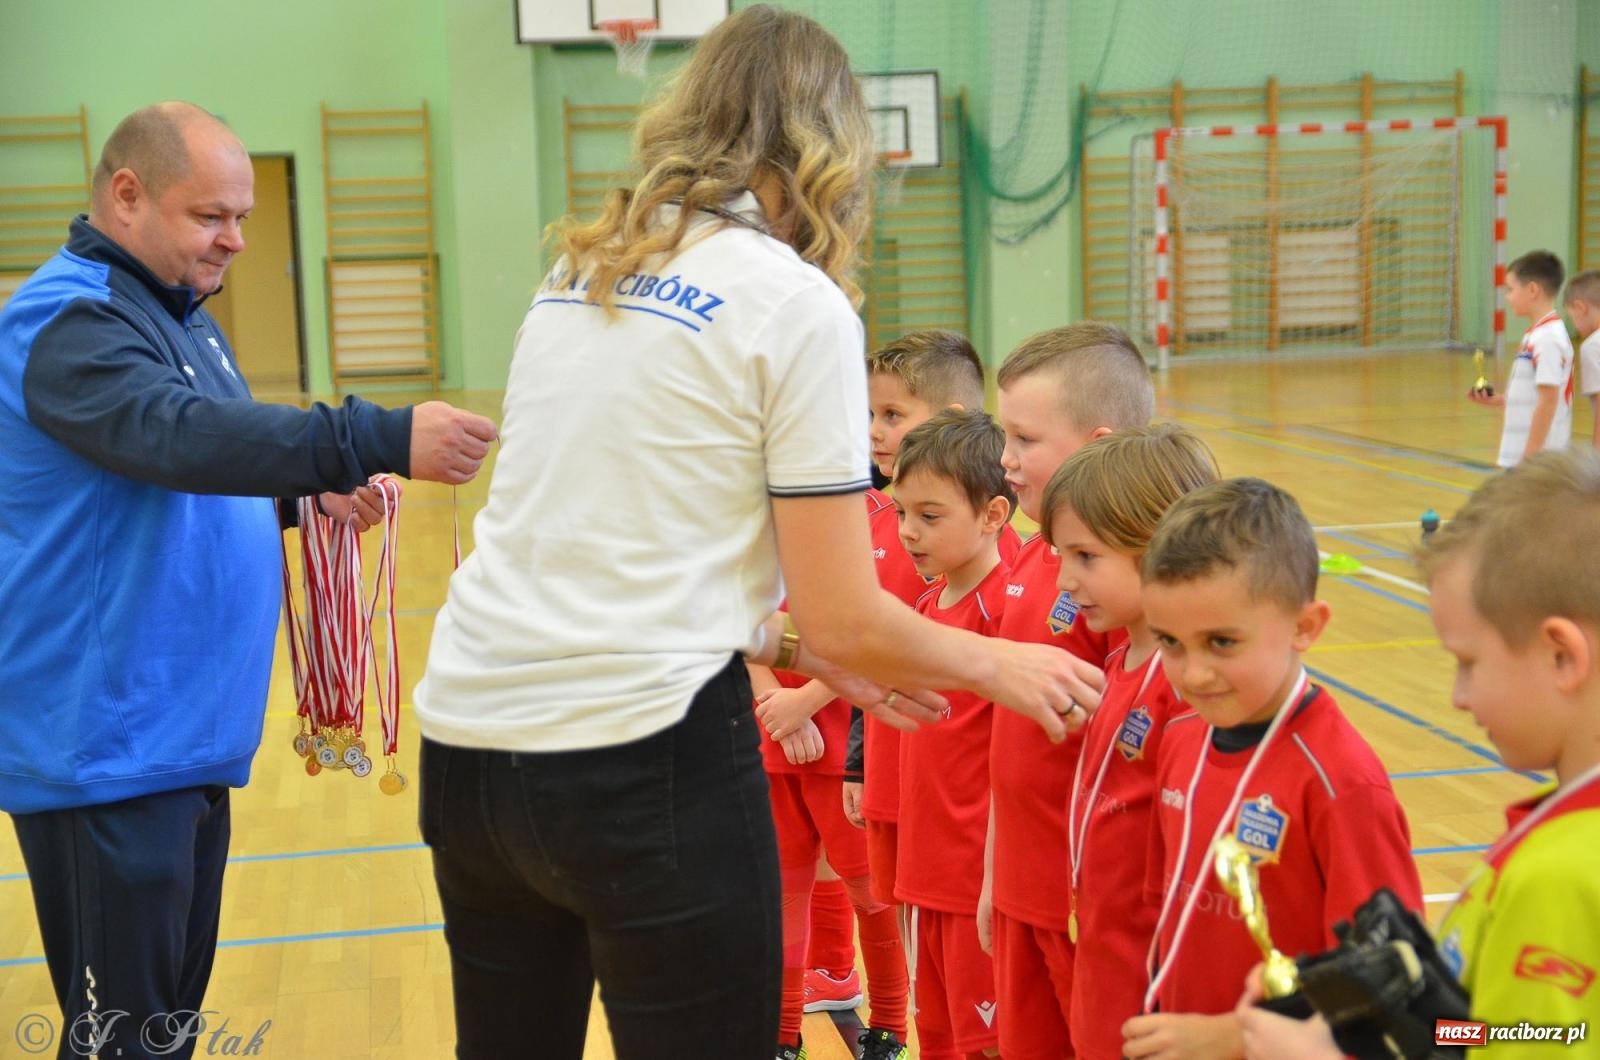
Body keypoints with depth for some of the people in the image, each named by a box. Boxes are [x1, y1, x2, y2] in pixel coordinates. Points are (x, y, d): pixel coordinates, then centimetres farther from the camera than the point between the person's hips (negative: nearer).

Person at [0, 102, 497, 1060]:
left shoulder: (180, 314, 14)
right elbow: (183, 436, -33)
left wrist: (312, 493, 5)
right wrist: (384, 439, -40)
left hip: (185, 737, 9)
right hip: (105, 753, -9)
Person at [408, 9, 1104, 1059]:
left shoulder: (576, 275, 12)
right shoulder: (796, 304, -7)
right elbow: (846, 621, -6)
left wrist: (796, 650, 23)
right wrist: (997, 664, 11)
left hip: (465, 744, 7)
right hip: (644, 765, -6)